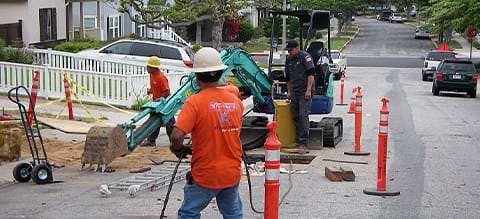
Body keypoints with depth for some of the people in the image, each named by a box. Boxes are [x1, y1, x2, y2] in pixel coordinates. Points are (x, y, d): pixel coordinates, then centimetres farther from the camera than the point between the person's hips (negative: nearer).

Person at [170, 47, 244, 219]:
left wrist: (179, 150, -4)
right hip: (232, 173, 5)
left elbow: (176, 136, -26)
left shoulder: (195, 102, -16)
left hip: (205, 175, -5)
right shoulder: (236, 101, 2)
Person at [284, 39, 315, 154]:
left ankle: (304, 144, -12)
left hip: (304, 93, -7)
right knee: (295, 117, 10)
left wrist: (308, 90, -19)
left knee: (303, 116, -12)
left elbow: (311, 74, -14)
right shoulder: (288, 59, 15)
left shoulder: (305, 56, -7)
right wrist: (289, 91, 23)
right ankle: (298, 141, 19)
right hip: (294, 92, 7)